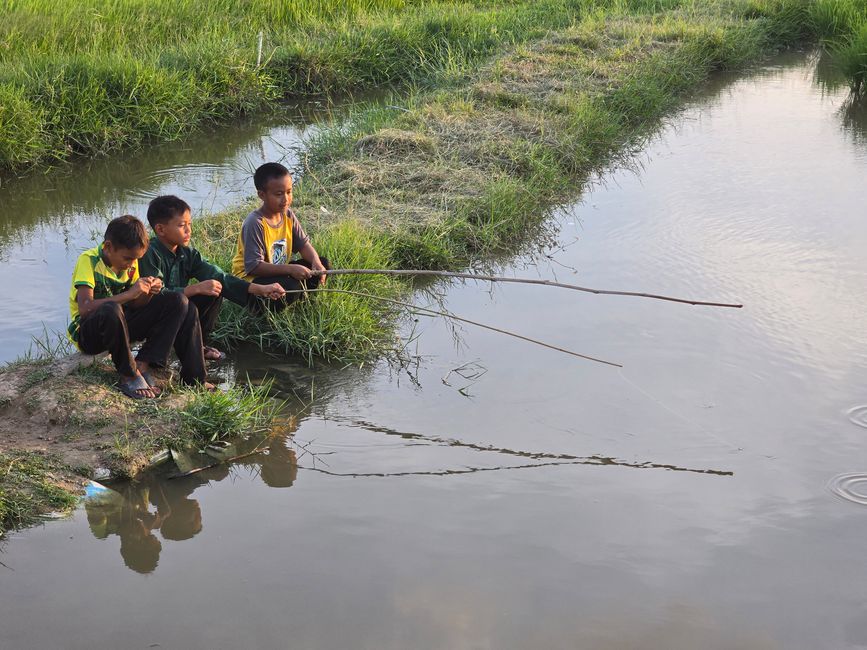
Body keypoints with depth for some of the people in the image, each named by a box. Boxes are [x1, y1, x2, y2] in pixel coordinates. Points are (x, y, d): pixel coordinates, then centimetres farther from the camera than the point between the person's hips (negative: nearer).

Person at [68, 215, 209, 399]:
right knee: (111, 310, -42)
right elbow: (84, 308, -30)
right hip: (88, 332, -7)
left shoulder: (130, 263, 3)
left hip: (121, 324, 7)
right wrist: (129, 294, -33)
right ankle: (129, 375, -22)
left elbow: (134, 306, 9)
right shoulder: (89, 261, -17)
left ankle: (142, 366, -17)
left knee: (178, 301, -7)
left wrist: (147, 293, -14)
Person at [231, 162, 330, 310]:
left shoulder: (288, 215, -2)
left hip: (279, 272, 8)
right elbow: (253, 266, -28)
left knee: (323, 265, -2)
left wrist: (316, 262, -21)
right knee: (291, 285, -34)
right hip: (250, 279, -8)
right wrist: (290, 269, -35)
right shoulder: (255, 223, -26)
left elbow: (303, 244, 2)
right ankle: (260, 308, -6)